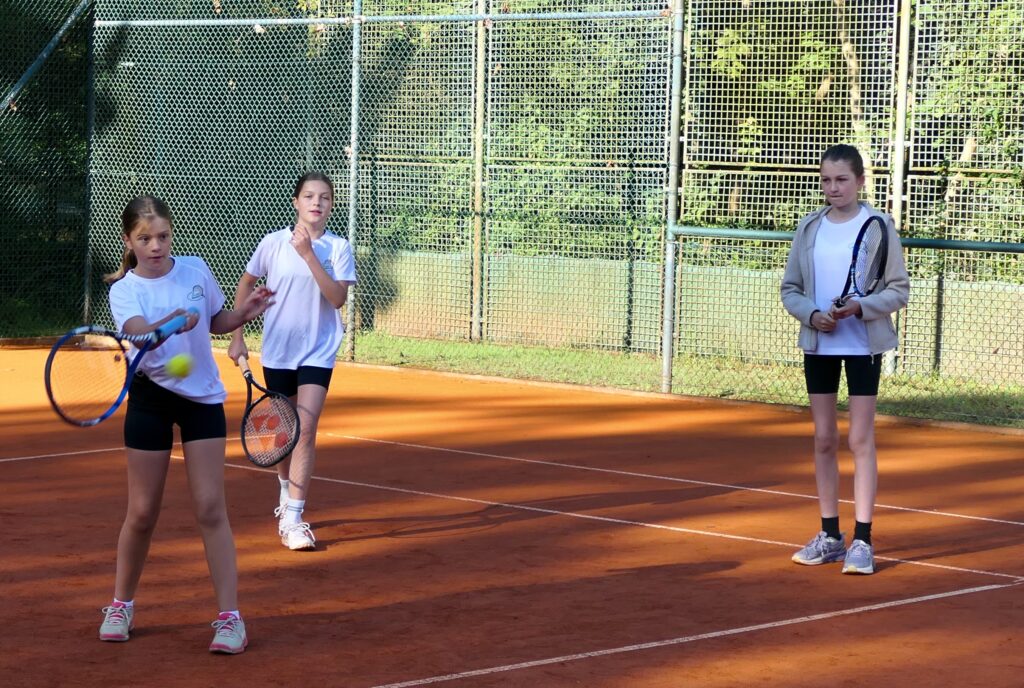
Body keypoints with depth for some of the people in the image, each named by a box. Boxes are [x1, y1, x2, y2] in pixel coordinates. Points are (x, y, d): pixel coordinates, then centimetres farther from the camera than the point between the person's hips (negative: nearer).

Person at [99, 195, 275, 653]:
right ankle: (121, 606, 25)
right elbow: (138, 330, -34)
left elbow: (217, 322, 16)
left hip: (202, 396, 1)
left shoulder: (195, 270, -2)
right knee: (142, 512, 5)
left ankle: (230, 616, -3)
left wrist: (243, 313, -5)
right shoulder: (124, 289, -11)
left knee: (210, 508, -5)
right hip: (151, 397, -1)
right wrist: (171, 324, -54)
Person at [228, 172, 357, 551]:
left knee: (304, 430, -14)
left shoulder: (338, 247, -5)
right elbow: (246, 284, 11)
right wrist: (237, 335, 8)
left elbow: (337, 297, -17)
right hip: (277, 350, 2)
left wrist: (308, 253, -23)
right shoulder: (273, 242, -2)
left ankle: (292, 518, -14)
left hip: (318, 352, -2)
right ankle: (287, 494, 40)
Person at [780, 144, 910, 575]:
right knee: (823, 439, 8)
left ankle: (862, 540, -1)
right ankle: (829, 535, 18)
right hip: (818, 345, 4)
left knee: (861, 439, -4)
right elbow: (790, 289, 8)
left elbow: (899, 290, -5)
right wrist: (811, 313, -12)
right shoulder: (809, 228, 4)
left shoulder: (878, 226, -7)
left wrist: (859, 307, -22)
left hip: (863, 343, -4)